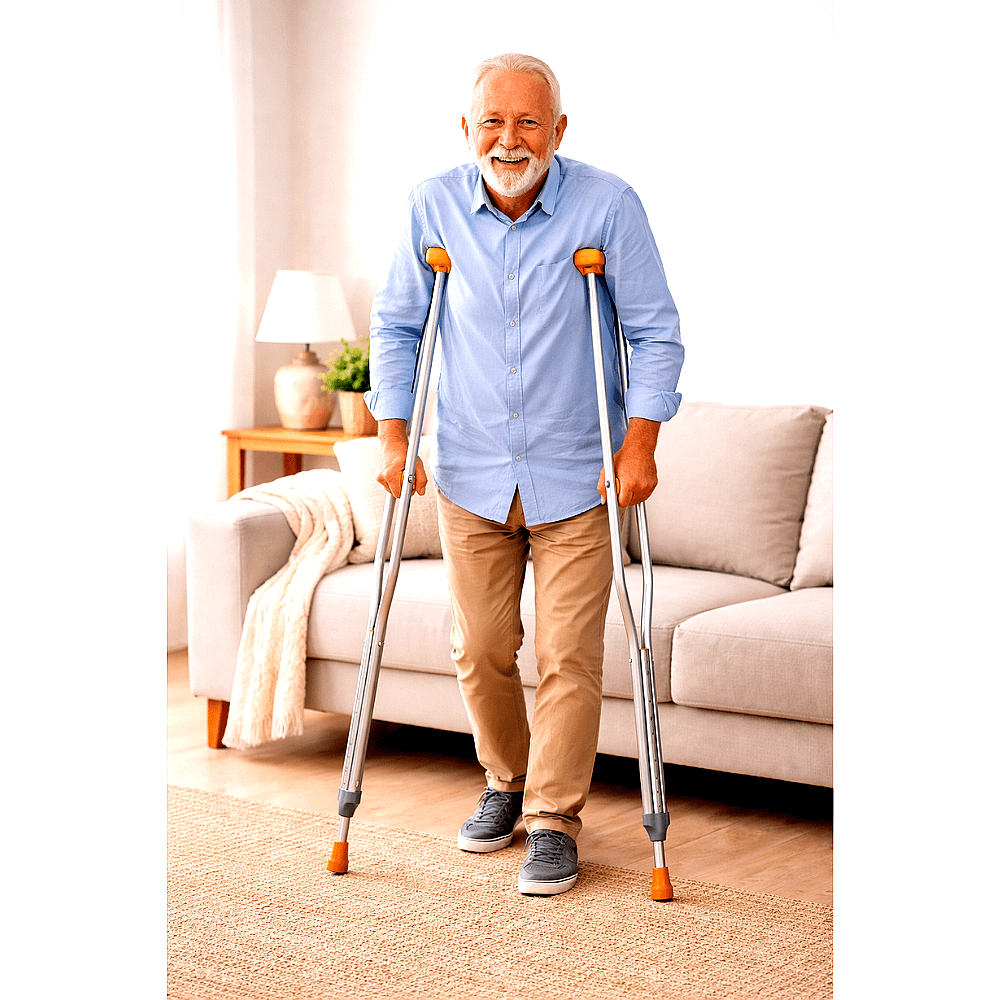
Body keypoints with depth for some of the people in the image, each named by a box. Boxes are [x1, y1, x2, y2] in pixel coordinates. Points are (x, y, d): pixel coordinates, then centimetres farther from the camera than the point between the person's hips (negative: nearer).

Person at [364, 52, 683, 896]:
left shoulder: (608, 207, -10)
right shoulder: (433, 207, -3)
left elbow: (656, 333, -4)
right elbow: (395, 324, 7)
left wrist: (640, 441, -12)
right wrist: (393, 434, 0)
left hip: (576, 480, -2)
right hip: (471, 478, 3)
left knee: (569, 658, -3)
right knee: (481, 651, 10)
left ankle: (555, 822, 10)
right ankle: (507, 783, 34)